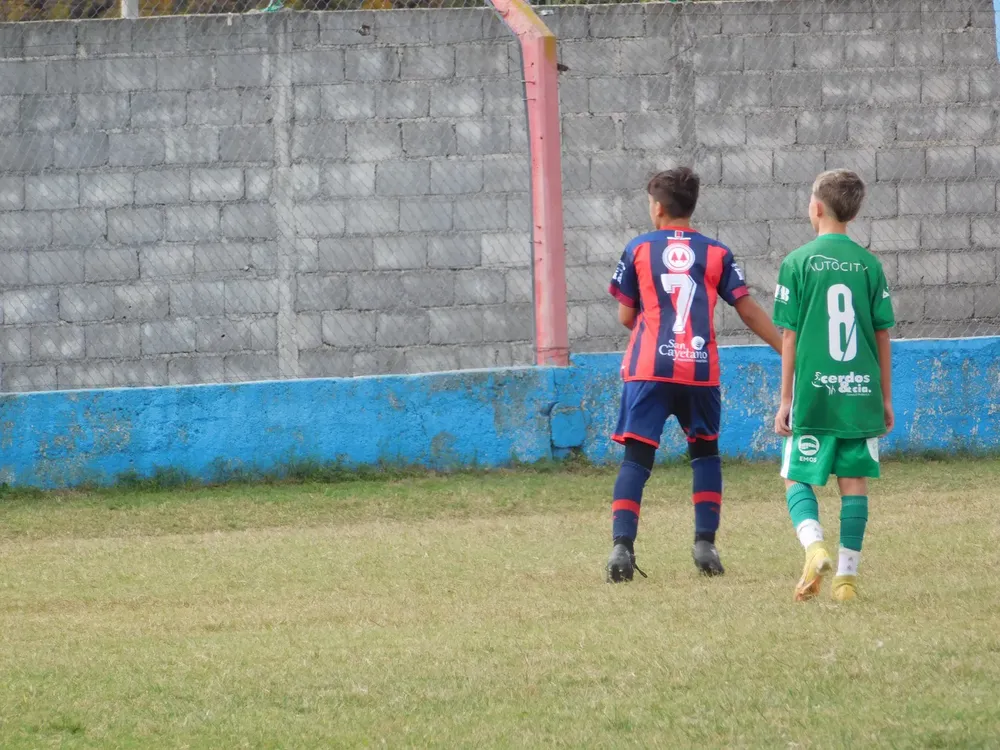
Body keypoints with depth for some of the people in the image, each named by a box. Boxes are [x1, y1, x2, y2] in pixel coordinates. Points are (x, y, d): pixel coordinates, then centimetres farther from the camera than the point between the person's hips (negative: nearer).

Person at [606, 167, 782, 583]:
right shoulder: (717, 253, 8)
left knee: (637, 457, -2)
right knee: (705, 452, 19)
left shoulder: (638, 250, 5)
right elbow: (750, 312, 3)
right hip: (701, 369, 1)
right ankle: (705, 542, 10)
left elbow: (626, 316, 9)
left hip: (648, 368, -1)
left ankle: (622, 545, -18)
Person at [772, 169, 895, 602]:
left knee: (798, 478, 7)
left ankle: (814, 546, -18)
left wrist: (786, 399, 3)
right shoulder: (869, 265, 4)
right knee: (854, 481, 8)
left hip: (813, 393, -2)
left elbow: (790, 337, -3)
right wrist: (885, 399, 16)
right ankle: (847, 575, 6)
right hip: (862, 394, 2)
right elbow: (882, 336, 7)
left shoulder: (798, 263, -4)